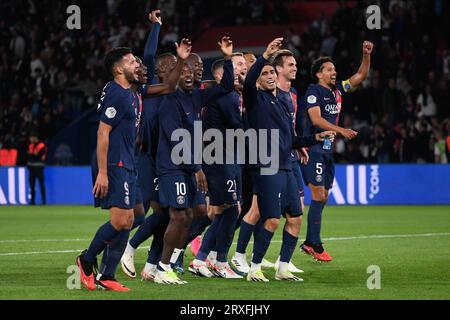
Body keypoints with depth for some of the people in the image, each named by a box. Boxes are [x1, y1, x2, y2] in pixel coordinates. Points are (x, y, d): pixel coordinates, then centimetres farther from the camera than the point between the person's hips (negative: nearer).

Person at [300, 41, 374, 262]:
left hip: (327, 148, 8)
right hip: (314, 147, -8)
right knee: (318, 195, -12)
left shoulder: (337, 89, 13)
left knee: (323, 197, 10)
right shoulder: (313, 91, -9)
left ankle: (308, 243, 17)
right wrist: (341, 130, -28)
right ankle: (315, 245, -10)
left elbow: (361, 75, 20)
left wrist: (366, 55, 6)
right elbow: (316, 119, -20)